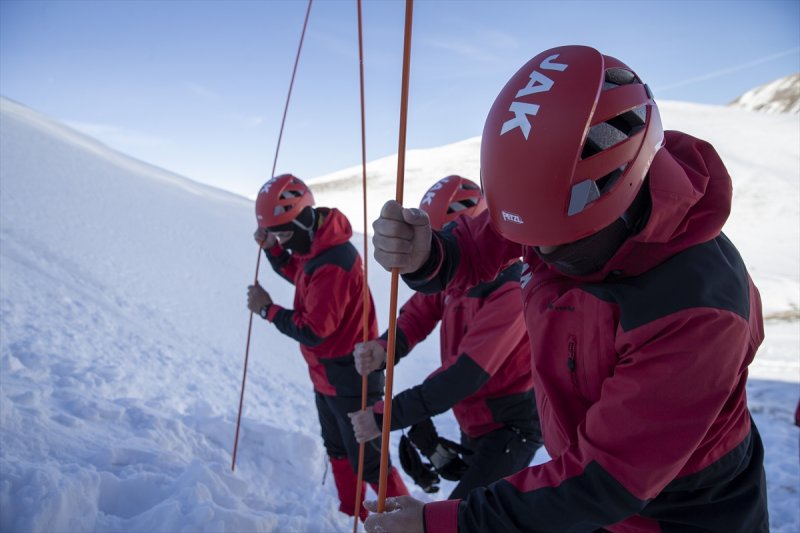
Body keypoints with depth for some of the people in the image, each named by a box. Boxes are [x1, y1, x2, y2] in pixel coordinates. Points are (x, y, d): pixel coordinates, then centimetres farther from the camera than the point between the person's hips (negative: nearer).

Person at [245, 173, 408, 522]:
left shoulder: (334, 264, -30)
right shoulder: (314, 247, 0)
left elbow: (311, 331, -26)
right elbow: (296, 273, 22)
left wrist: (267, 309, -14)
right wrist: (271, 248, 4)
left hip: (349, 378, -10)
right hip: (326, 375, 10)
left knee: (367, 461, 1)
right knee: (337, 449, 22)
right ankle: (352, 513, 39)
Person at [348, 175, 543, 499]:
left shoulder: (510, 292, -30)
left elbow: (466, 374, -35)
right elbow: (416, 316, -7)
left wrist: (386, 415, -34)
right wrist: (382, 350, -31)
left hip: (510, 428, -8)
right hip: (473, 424, 8)